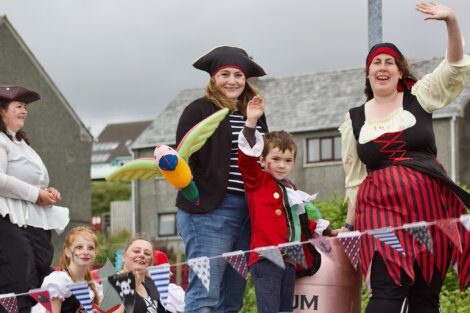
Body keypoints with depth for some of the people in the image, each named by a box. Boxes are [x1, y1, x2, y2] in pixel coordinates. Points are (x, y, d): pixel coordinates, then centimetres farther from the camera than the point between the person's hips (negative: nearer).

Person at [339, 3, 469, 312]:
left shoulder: (418, 98, 9)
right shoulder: (355, 119, 12)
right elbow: (355, 177, 16)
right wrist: (350, 223, 14)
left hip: (430, 204, 1)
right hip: (382, 207, -1)